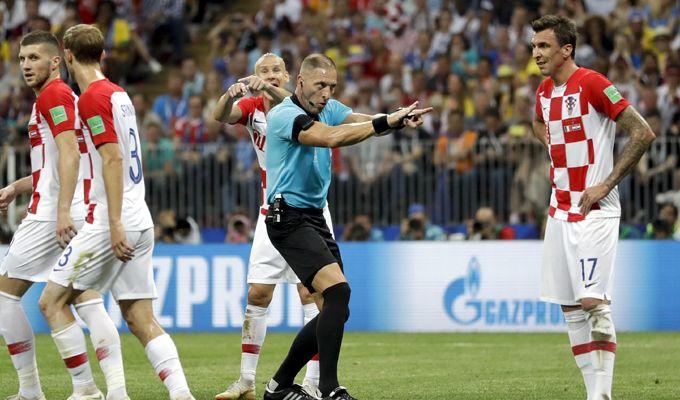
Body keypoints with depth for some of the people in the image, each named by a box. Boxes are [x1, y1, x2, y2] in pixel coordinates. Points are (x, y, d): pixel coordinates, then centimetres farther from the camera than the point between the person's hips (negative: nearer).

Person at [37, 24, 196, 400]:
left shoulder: (92, 97, -9)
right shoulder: (119, 94, 18)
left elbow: (113, 158, -19)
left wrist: (115, 224, -23)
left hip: (111, 221, -8)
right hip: (140, 223, 9)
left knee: (52, 300, 0)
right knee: (141, 318, 6)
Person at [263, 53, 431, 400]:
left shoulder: (328, 109, 12)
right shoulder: (284, 115, -14)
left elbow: (365, 122, -4)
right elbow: (331, 137, -30)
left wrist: (399, 118, -26)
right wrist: (386, 122, -33)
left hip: (315, 217, 9)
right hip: (289, 218, -9)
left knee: (335, 312, 7)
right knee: (338, 291, -24)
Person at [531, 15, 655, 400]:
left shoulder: (592, 84, -13)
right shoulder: (544, 91, 10)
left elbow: (643, 133, -16)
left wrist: (606, 184, -16)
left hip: (595, 210, -8)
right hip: (560, 210, 8)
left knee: (594, 302, -14)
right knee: (570, 307, 6)